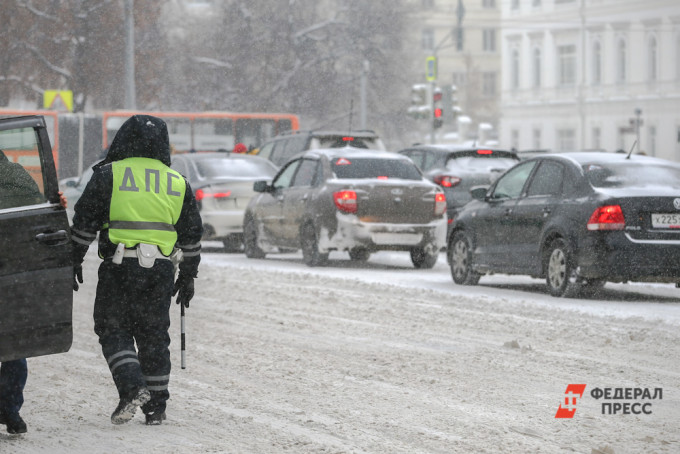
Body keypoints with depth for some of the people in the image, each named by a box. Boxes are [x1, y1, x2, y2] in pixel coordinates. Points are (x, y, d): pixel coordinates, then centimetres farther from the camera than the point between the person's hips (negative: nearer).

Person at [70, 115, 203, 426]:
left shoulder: (108, 175, 0)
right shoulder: (178, 183, 12)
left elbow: (83, 222, 0)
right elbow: (191, 234, 16)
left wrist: (74, 261, 9)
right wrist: (188, 276, 24)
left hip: (119, 268, -3)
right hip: (160, 270, 3)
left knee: (112, 330, 6)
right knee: (154, 336, 11)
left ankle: (132, 387, -15)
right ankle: (156, 408, 11)